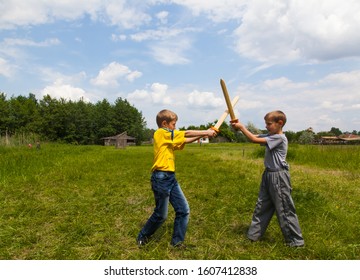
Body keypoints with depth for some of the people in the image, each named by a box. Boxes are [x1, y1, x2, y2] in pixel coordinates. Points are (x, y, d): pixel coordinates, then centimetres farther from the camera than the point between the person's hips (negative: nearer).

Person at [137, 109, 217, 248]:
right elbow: (186, 134, -10)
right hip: (161, 178, -9)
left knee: (184, 210, 8)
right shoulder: (160, 133, -10)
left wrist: (202, 135, 6)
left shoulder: (169, 138, 16)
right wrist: (206, 132, -2)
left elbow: (185, 140, 17)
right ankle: (142, 236, 27)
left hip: (171, 178, 9)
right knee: (161, 215, 4)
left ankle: (177, 241, 21)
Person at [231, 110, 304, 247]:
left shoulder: (279, 138, -18)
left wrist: (242, 127, -15)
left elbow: (255, 140, -22)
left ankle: (296, 240, 16)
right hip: (268, 175, 9)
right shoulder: (270, 136, 8)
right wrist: (240, 127, -9)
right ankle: (254, 234, 25)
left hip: (278, 176, -9)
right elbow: (254, 137, 4)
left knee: (285, 209, 1)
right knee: (262, 206, 14)